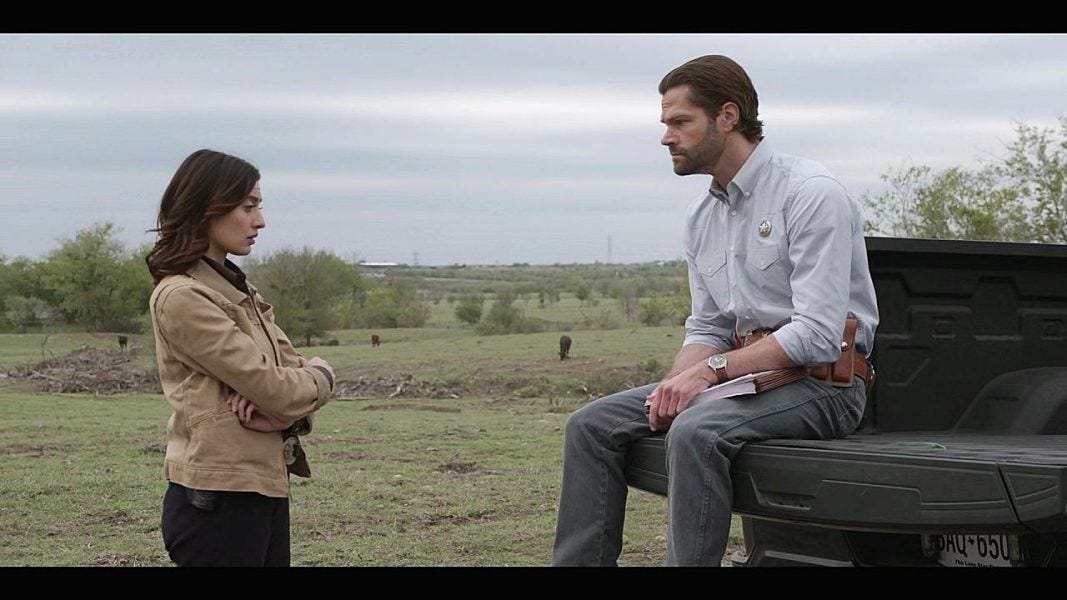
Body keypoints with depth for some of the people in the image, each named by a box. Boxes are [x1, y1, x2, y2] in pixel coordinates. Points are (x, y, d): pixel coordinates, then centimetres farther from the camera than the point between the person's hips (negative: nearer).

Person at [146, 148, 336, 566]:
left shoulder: (240, 292, 16)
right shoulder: (181, 297, -13)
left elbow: (293, 369, 9)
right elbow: (277, 388, -17)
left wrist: (280, 408, -13)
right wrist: (320, 376, 4)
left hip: (265, 491, 8)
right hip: (217, 500, -8)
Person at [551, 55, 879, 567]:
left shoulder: (811, 194, -13)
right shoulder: (702, 216, 14)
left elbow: (818, 333, -20)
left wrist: (712, 369, -21)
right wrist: (676, 383, -5)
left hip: (824, 382, -8)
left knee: (696, 431, -35)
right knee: (591, 425, -4)